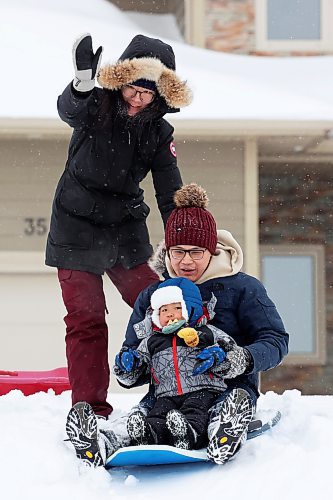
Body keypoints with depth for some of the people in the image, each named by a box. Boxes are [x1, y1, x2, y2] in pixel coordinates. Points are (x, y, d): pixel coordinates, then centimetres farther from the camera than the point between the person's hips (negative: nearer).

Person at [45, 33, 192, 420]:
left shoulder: (158, 132, 1)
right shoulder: (95, 106, -10)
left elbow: (171, 195, 1)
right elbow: (68, 110, -35)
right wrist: (82, 85, -58)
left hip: (126, 230, 3)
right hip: (76, 230, -3)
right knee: (86, 318, -6)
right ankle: (89, 408, 0)